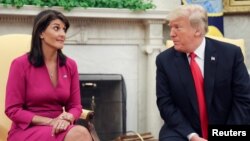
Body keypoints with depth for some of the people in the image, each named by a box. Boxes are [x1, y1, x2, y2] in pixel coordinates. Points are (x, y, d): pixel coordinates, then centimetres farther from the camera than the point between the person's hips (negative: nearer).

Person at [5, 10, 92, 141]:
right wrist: (50, 121, -17)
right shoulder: (21, 64, -8)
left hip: (59, 128, 5)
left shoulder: (70, 65, 5)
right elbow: (13, 110, -8)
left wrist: (67, 118, -15)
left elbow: (75, 106, 10)